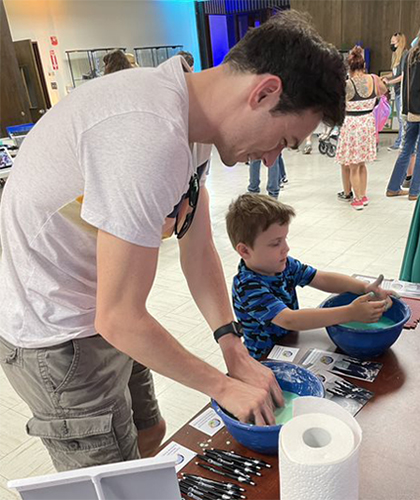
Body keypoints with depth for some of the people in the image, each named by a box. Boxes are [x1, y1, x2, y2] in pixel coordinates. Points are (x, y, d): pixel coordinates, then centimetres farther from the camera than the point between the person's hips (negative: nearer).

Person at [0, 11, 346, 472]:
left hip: (99, 318, 9)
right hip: (57, 339, -8)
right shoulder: (150, 136, -33)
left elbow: (199, 252, 3)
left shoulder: (192, 122, -2)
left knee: (148, 433, 24)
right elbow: (119, 319, -28)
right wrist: (223, 385, -14)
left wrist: (236, 353, -2)